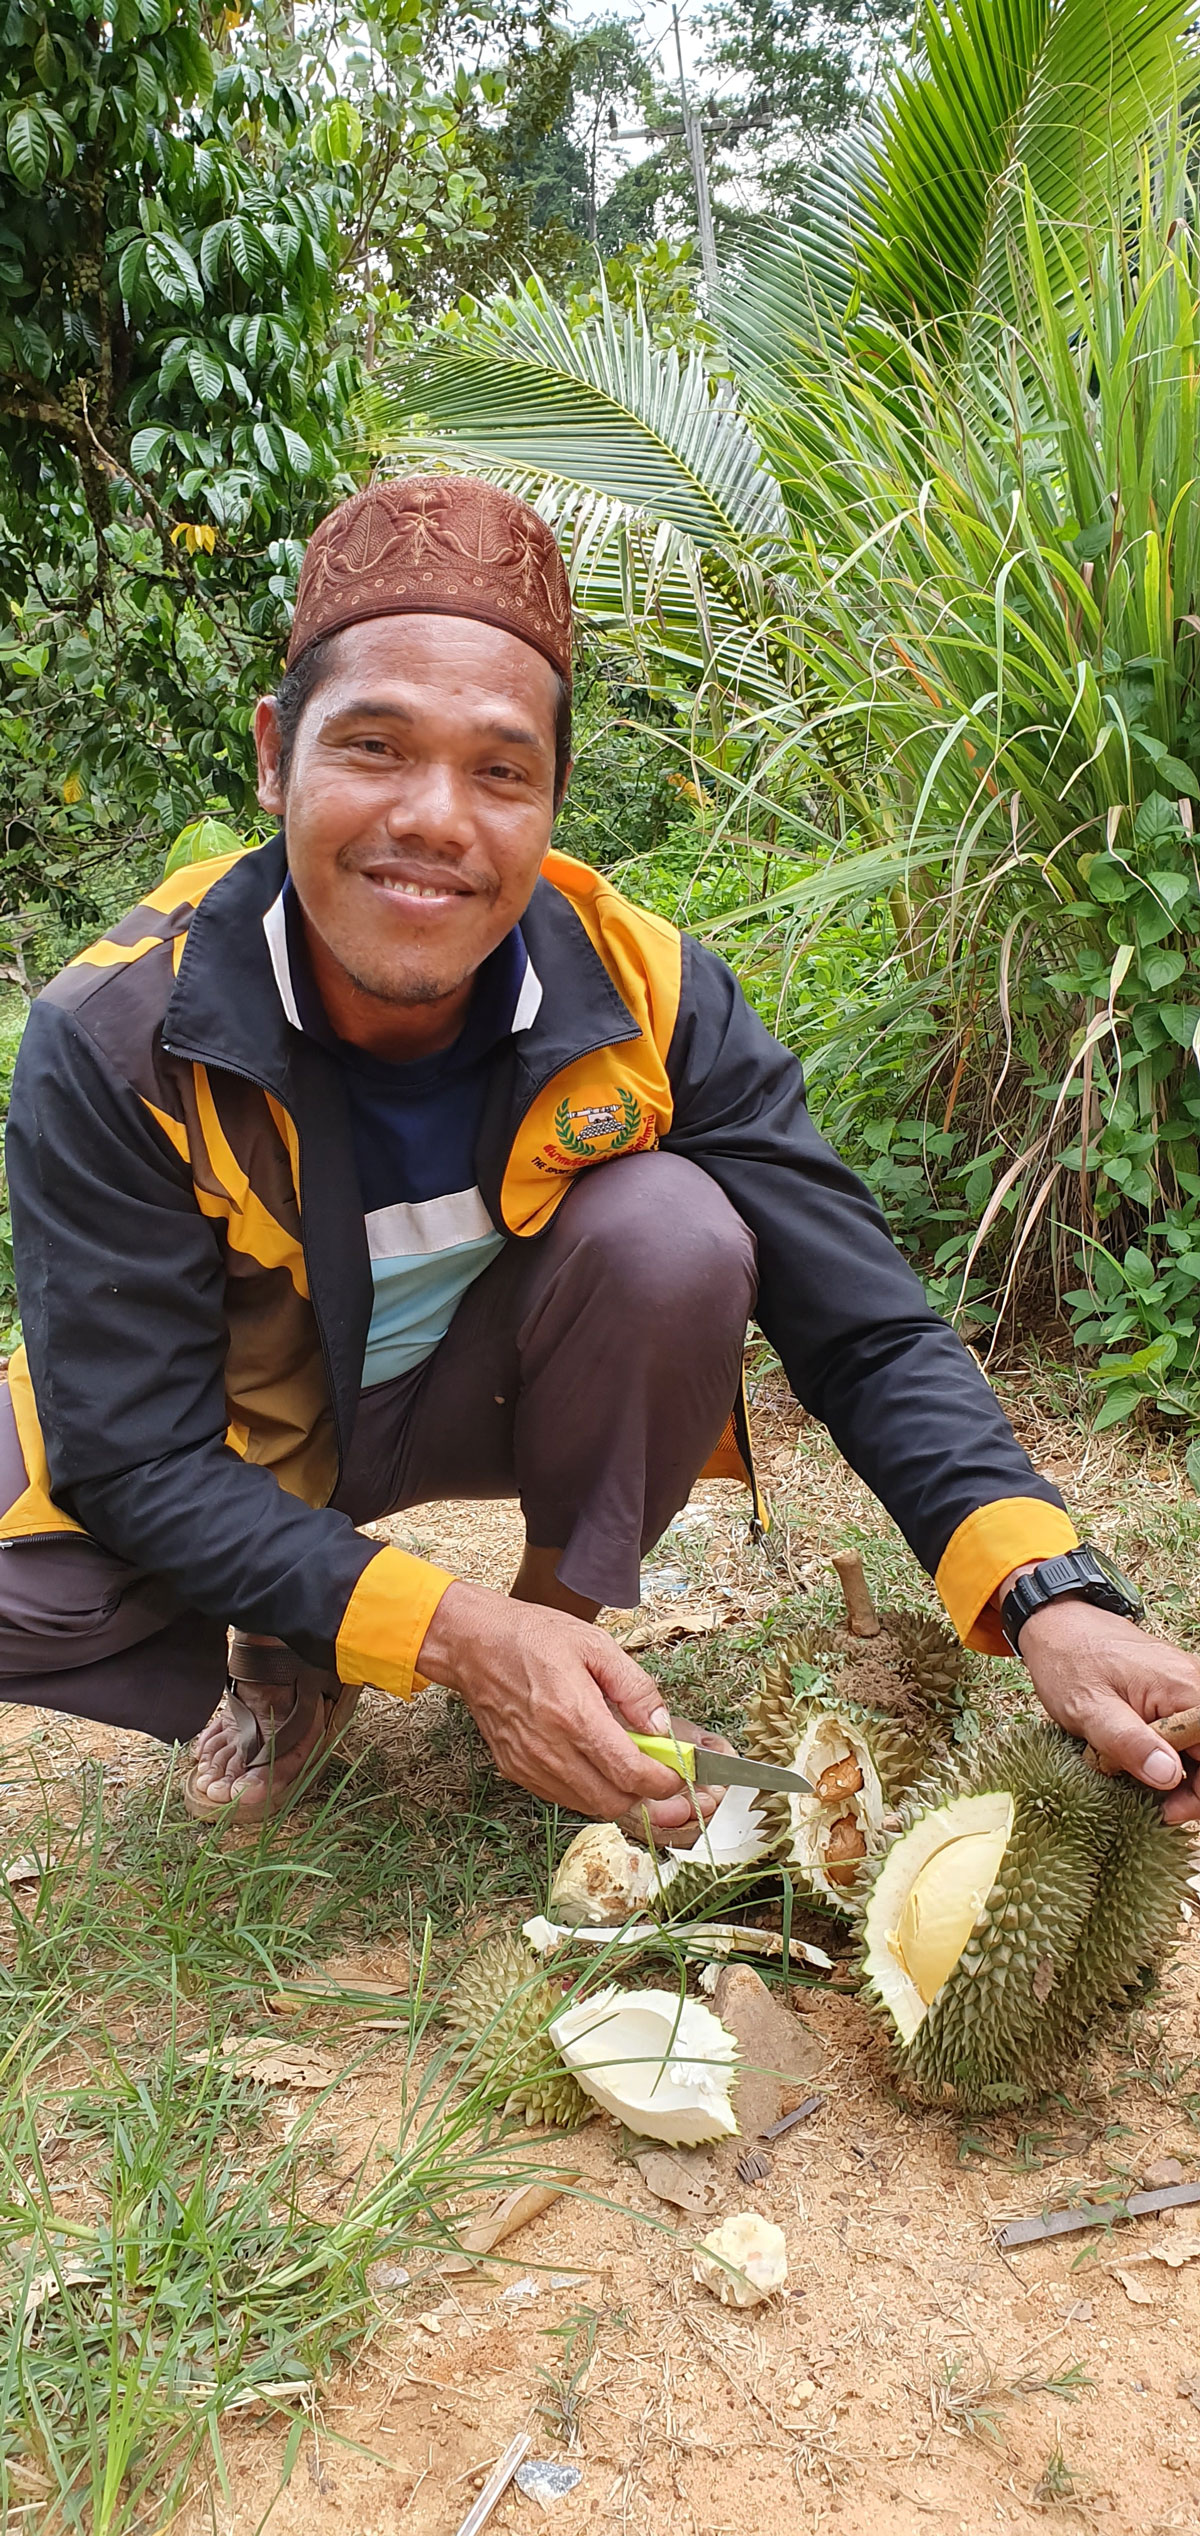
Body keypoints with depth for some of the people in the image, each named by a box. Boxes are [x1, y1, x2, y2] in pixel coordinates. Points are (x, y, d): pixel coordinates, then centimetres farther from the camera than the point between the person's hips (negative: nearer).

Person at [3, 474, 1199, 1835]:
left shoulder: (645, 995, -23)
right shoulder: (114, 1040, -28)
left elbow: (865, 1332, -23)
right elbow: (133, 1457, -27)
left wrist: (1051, 1600, -39)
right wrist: (448, 1631, -38)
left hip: (489, 1395, 1)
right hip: (238, 1442, 0)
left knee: (672, 1227, -29)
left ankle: (568, 1618, -3)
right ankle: (279, 1665, 6)